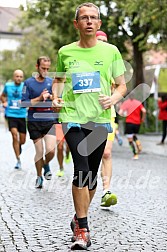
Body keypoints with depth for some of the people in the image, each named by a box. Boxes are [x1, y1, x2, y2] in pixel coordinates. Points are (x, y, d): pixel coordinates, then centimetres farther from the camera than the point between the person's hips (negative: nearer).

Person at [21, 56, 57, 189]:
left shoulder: (52, 82, 8)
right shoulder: (28, 82, 1)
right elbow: (24, 103, -4)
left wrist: (50, 97, -10)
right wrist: (39, 98, -15)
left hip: (50, 120, 1)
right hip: (34, 122, -1)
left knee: (51, 150, -12)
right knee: (39, 152, 2)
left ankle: (46, 165, 22)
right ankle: (39, 177, 22)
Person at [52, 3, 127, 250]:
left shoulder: (110, 51, 3)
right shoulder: (65, 52, 5)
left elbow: (122, 85, 8)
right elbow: (58, 79, 20)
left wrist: (113, 98, -13)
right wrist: (56, 98, 2)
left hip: (100, 119, 2)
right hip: (73, 117, -1)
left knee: (92, 173, 9)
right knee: (81, 170, -15)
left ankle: (79, 218, 31)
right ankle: (82, 230, -7)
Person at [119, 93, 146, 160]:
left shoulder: (125, 102, 0)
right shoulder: (138, 103, 4)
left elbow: (120, 112, -11)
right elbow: (144, 111, -11)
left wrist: (125, 114, 10)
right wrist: (143, 119, 4)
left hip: (129, 122, -3)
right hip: (137, 123, 3)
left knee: (130, 140, 2)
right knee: (134, 136, 28)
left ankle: (135, 155, -6)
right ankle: (139, 146, 3)